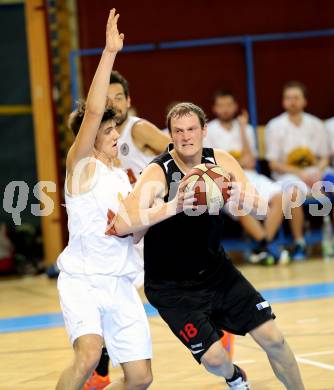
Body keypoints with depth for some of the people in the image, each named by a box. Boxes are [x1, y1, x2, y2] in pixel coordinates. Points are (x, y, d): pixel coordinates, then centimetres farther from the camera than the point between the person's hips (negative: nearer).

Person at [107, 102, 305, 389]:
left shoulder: (221, 161, -10)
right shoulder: (159, 172, -23)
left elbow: (262, 207, -13)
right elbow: (119, 225, -36)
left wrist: (240, 197, -36)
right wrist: (172, 206, -49)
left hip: (216, 269, 4)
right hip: (171, 286, -4)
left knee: (273, 339, -2)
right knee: (214, 358, -11)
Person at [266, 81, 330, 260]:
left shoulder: (315, 124, 11)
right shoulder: (275, 126, 3)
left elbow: (324, 158, 13)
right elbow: (274, 163, -1)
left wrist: (318, 172, -11)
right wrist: (301, 174, -14)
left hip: (315, 173, 3)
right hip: (288, 175, -3)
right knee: (294, 192, -38)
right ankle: (299, 244, -29)